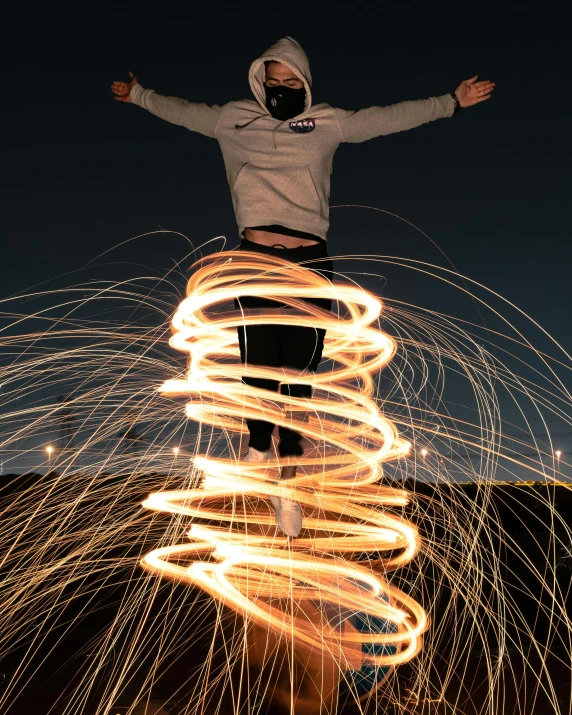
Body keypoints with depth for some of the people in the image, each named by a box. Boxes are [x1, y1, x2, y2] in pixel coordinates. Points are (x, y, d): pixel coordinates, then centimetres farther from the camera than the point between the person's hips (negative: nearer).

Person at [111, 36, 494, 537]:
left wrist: (452, 101, 7)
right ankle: (258, 446, 26)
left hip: (310, 263, 0)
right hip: (255, 260, 1)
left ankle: (287, 484, 10)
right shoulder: (234, 119, 12)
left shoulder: (328, 123, 9)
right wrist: (139, 95, 34)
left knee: (298, 374, -1)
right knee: (258, 368, -3)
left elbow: (391, 117, 8)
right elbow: (182, 112, 26)